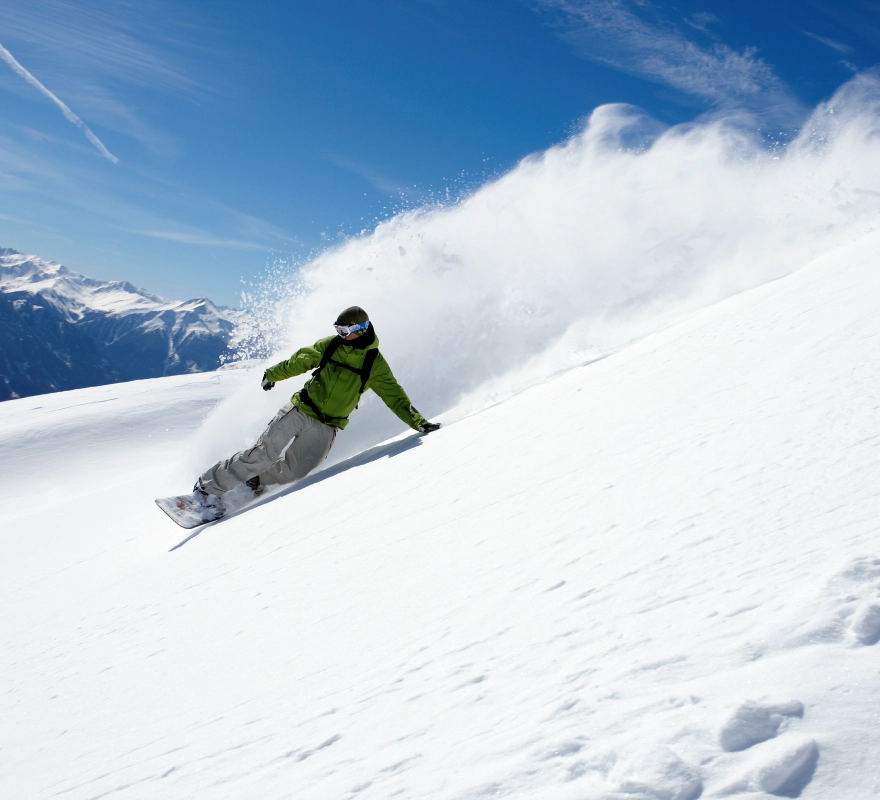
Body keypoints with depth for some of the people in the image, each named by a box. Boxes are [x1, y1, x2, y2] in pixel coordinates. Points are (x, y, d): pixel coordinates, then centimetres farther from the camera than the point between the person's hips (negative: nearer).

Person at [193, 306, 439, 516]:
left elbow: (395, 396, -3)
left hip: (325, 427, 0)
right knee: (265, 454, -15)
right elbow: (300, 361, 16)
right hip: (299, 410, 0)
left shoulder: (375, 364, -2)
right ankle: (209, 485, -6)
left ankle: (255, 478, 13)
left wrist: (418, 422, -12)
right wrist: (273, 373, 21)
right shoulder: (330, 345, 3)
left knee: (294, 472, -14)